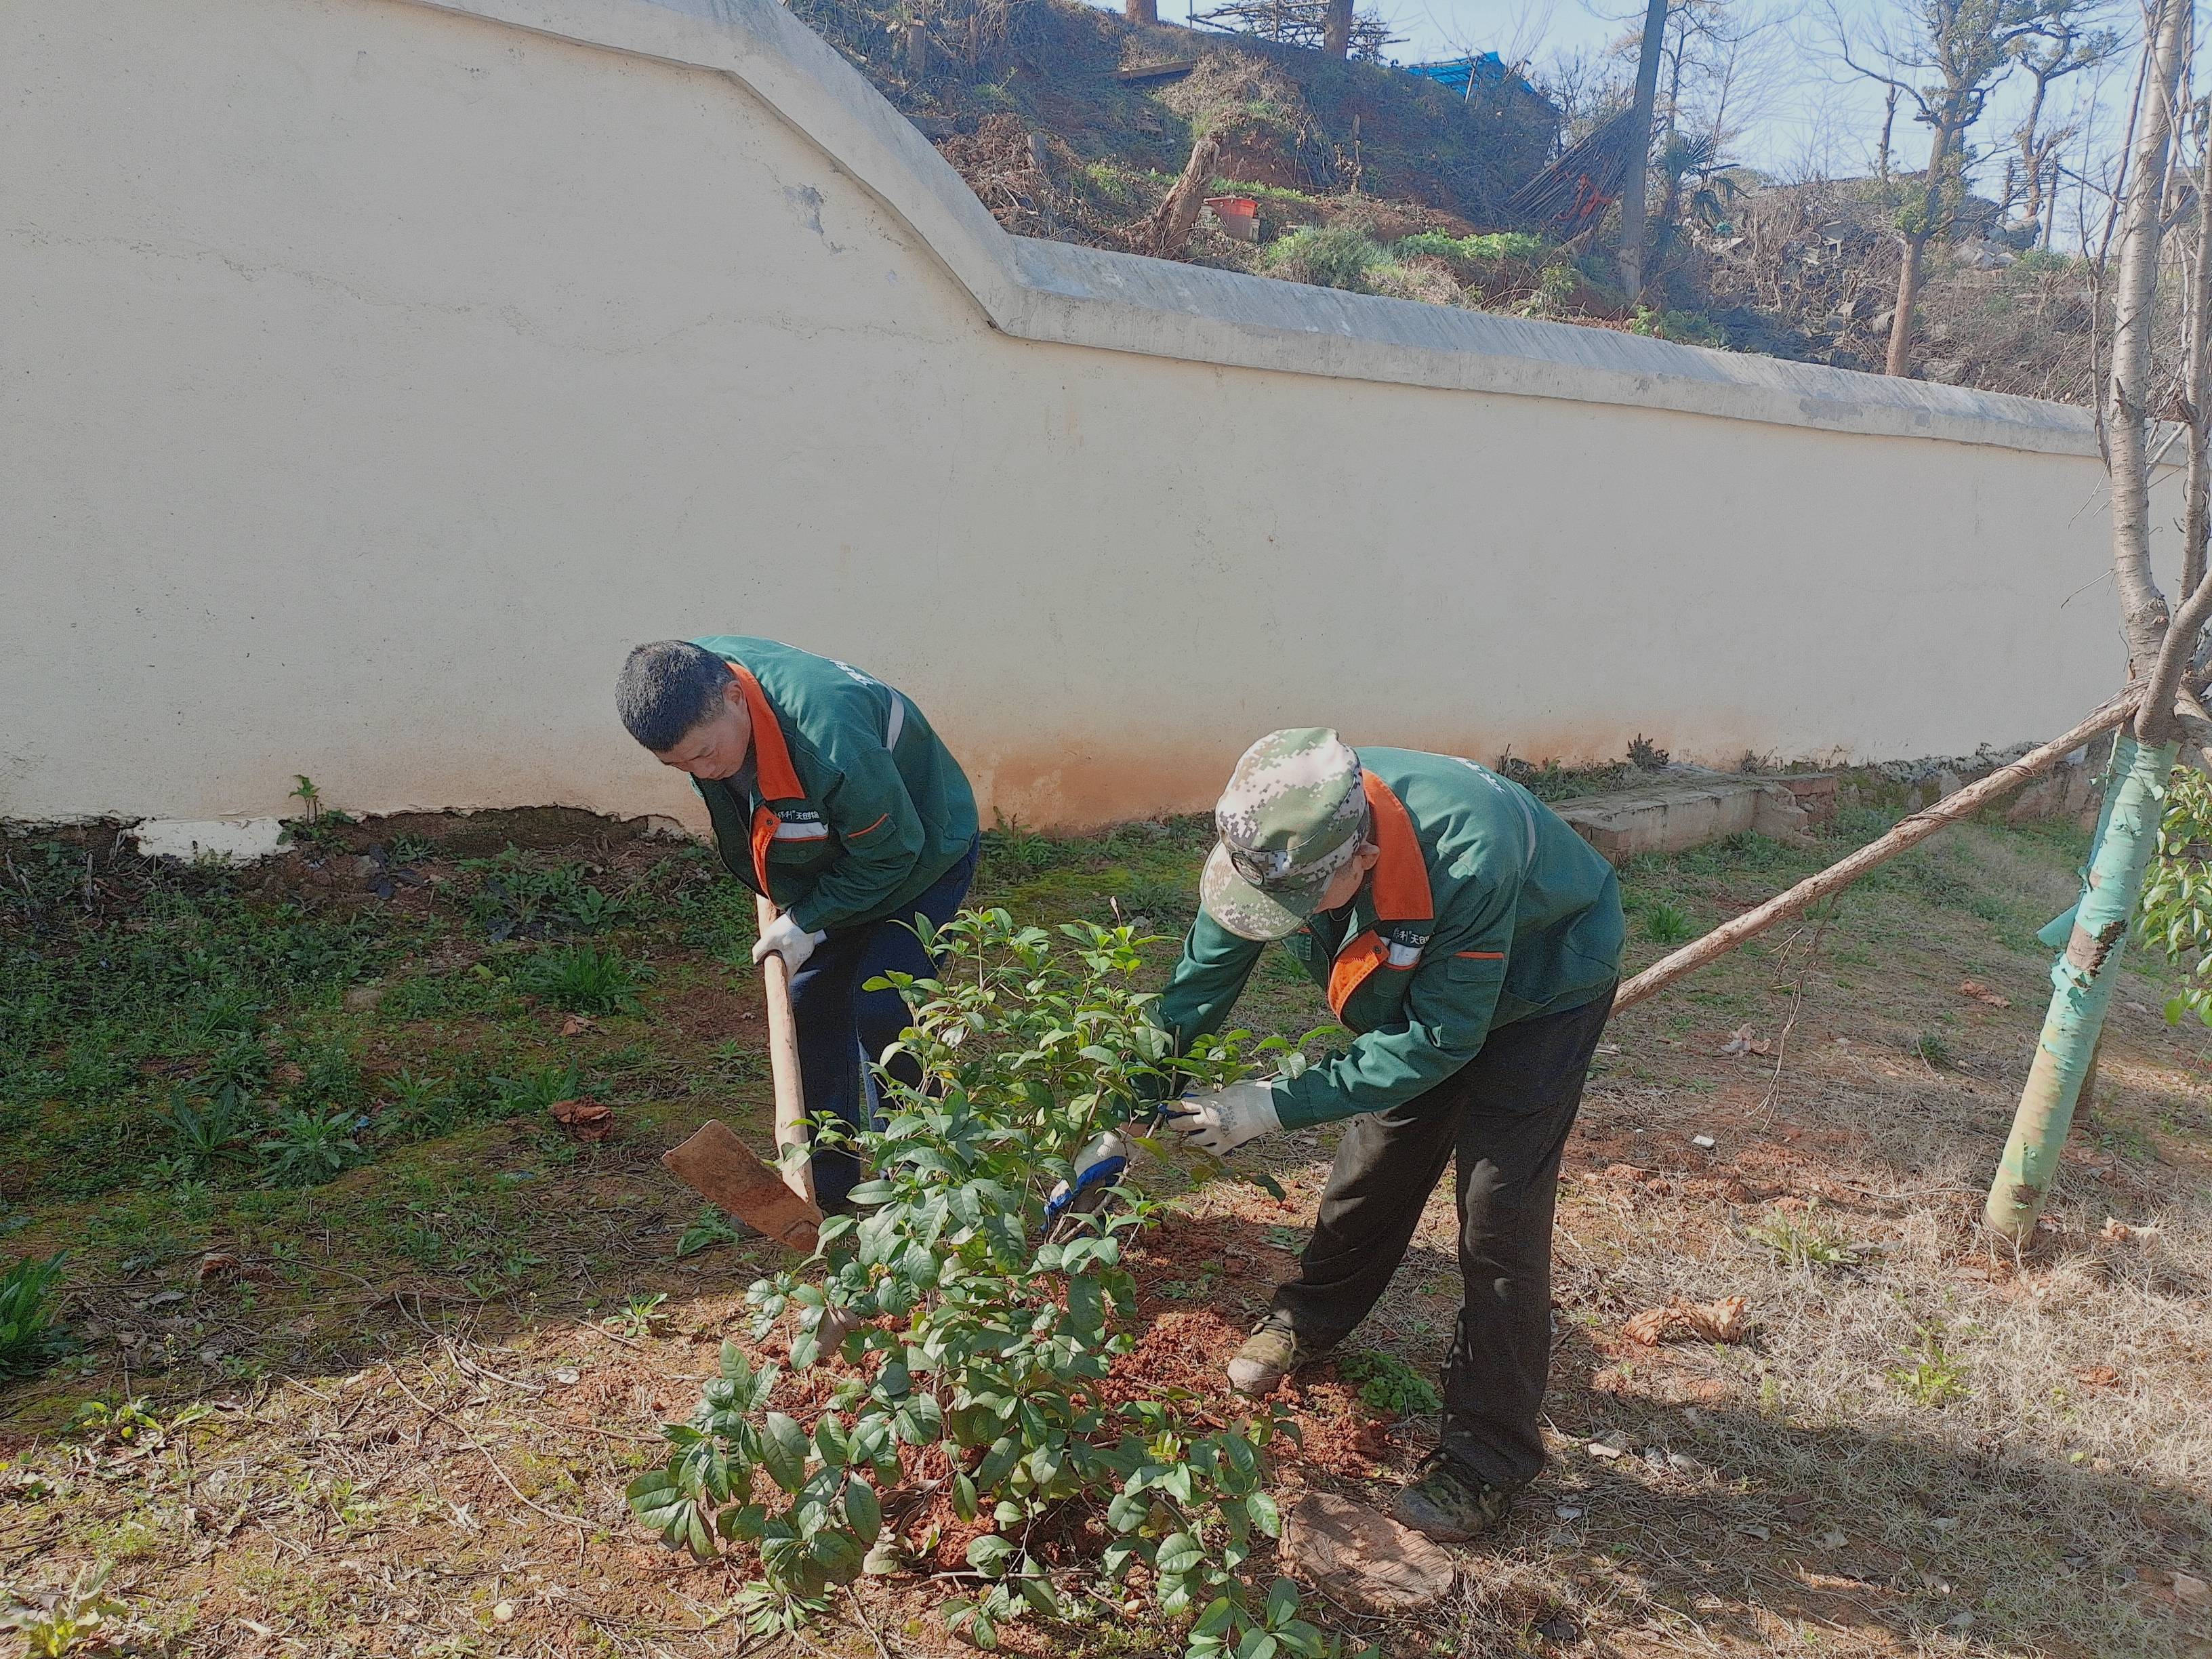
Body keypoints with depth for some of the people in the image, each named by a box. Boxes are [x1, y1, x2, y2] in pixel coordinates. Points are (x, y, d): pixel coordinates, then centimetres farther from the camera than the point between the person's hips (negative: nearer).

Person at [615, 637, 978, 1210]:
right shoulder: (690, 676, -18)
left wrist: (807, 921, -20)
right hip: (830, 861, 8)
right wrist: (785, 899, 10)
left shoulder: (827, 737, -43)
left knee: (882, 1011, -16)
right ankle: (826, 1180, 20)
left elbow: (892, 851, -28)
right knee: (810, 1005, 7)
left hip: (918, 855, -7)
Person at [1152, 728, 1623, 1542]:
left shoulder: (1471, 857, -46)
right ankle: (1309, 1320, 40)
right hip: (1416, 991, 5)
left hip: (1539, 991, -5)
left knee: (1498, 1209, -9)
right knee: (1376, 1162, 14)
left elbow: (1442, 1036, -34)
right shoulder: (1284, 836, -28)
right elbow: (1200, 980, -14)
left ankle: (1487, 1456, 6)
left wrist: (1277, 1104, -34)